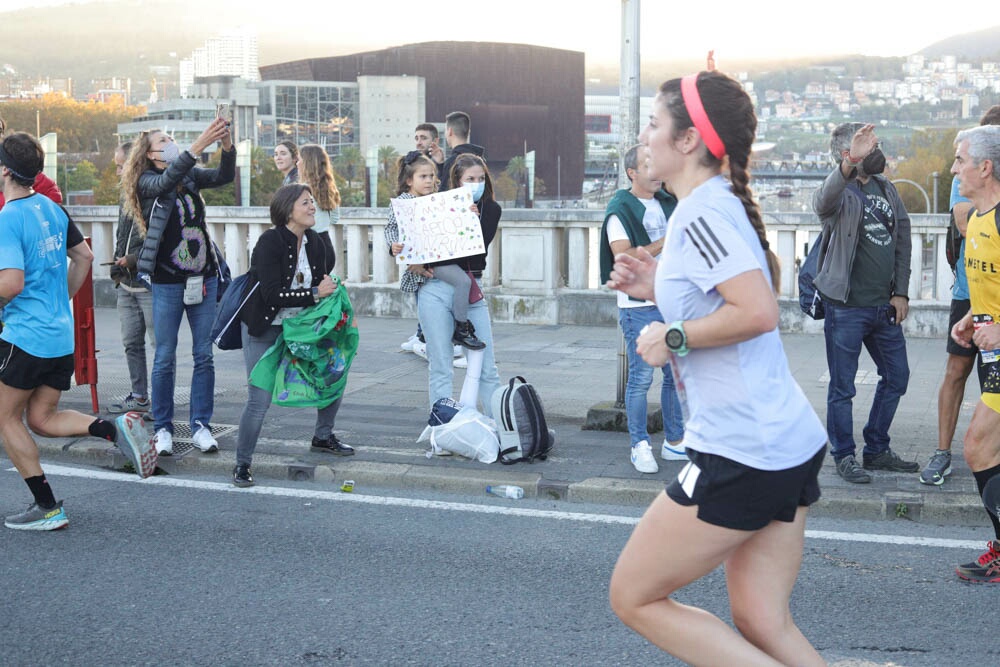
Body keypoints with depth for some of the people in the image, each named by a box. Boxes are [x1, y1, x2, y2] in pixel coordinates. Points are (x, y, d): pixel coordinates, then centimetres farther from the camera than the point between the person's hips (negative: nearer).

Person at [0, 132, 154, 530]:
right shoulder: (52, 209, 8)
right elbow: (84, 256, 19)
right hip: (63, 337, 8)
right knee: (41, 418, 16)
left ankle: (47, 508, 10)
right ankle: (115, 429, -7)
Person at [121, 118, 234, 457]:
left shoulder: (191, 175, 10)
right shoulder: (147, 181, -3)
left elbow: (224, 176, -4)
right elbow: (167, 180, -24)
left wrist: (227, 144, -22)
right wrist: (199, 144, -33)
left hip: (204, 279, 4)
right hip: (168, 282, -4)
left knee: (204, 356, 4)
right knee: (165, 359, 1)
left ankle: (201, 426, 11)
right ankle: (163, 429, 11)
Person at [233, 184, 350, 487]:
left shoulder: (315, 242, 1)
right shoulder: (270, 242, -20)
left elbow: (323, 283, 10)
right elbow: (272, 294, -27)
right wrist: (315, 293, -24)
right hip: (263, 330, -6)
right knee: (260, 399, -11)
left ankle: (323, 437, 31)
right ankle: (242, 464, 4)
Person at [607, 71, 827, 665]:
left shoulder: (704, 211, -15)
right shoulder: (720, 205, 15)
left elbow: (758, 311, -28)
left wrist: (673, 337, -14)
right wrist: (659, 290, 14)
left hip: (741, 454, -10)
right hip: (793, 445, 10)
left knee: (634, 599, 4)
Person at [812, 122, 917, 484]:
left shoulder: (886, 189, 11)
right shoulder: (840, 191, -11)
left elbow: (902, 239, 14)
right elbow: (824, 202, -36)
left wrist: (900, 292, 6)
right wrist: (850, 165, -54)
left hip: (884, 306, 7)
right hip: (846, 307, -7)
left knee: (896, 376, 15)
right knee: (842, 386, 3)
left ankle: (877, 450, 29)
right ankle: (844, 456, 16)